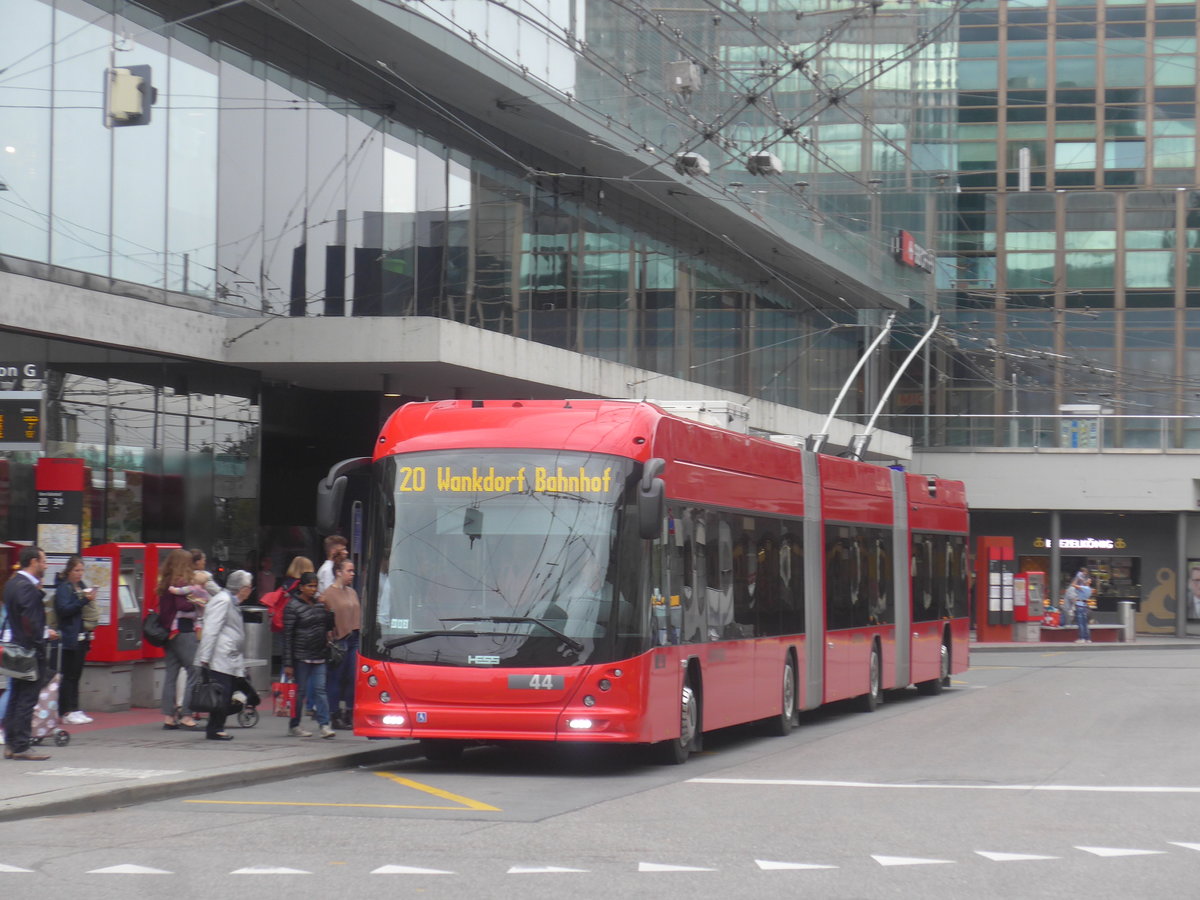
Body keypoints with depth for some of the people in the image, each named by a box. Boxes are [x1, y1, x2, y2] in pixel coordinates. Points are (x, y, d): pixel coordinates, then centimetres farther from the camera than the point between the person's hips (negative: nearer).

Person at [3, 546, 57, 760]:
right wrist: (46, 634, -12)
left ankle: (11, 744, 17)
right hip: (30, 650, -10)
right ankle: (21, 746, -2)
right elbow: (30, 622, -24)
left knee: (16, 698, 13)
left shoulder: (12, 584, 13)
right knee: (27, 700, -5)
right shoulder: (27, 587, -18)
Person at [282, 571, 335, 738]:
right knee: (300, 691, 1)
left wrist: (329, 612, -3)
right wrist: (288, 663, -13)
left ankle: (324, 725, -5)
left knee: (320, 689, -1)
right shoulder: (293, 606, -6)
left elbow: (329, 626, 16)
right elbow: (287, 636, -9)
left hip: (319, 656, 5)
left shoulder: (319, 604, 11)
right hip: (301, 656, -5)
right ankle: (294, 726, 12)